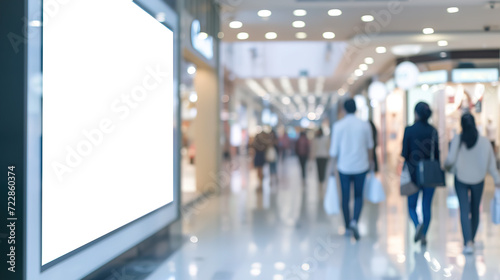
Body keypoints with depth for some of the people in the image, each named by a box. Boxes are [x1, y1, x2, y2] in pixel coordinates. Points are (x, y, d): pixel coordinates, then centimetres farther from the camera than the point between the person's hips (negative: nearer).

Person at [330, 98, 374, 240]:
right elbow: (370, 145, 11)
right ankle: (354, 221, -12)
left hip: (344, 166, 0)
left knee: (345, 197, 10)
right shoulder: (365, 125, -3)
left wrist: (334, 164, 9)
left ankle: (347, 226, 18)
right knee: (358, 196, 10)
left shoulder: (338, 125, -7)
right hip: (361, 165, 0)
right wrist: (370, 160, 27)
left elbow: (334, 147, -3)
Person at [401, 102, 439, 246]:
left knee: (412, 205, 10)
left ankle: (418, 225, -15)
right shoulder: (433, 131, 0)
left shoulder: (409, 130, -8)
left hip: (414, 173, -2)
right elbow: (437, 153, 3)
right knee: (427, 206, 10)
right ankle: (424, 235, 10)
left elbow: (404, 153, -7)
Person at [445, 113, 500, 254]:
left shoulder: (457, 140, -13)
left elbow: (451, 159, -14)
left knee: (464, 211, -2)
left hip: (461, 179, -1)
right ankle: (471, 239, 31)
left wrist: (447, 166, 9)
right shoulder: (484, 141, -10)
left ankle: (468, 242, -15)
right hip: (478, 180, 2)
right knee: (475, 210, 17)